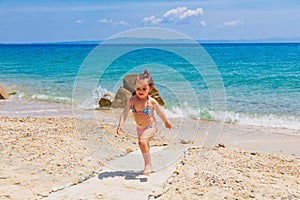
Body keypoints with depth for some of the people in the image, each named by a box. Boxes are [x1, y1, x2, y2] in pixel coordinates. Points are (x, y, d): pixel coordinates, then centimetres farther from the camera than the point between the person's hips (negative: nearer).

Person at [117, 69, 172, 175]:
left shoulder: (151, 101, -18)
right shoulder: (132, 100, -13)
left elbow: (160, 112, -2)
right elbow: (125, 113, -17)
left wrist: (166, 122, 12)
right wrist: (120, 125, -30)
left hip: (150, 127, -6)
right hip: (139, 128, 6)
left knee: (142, 142, -30)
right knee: (143, 145, 22)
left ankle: (148, 164, -14)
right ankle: (148, 165, 46)